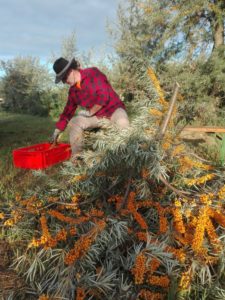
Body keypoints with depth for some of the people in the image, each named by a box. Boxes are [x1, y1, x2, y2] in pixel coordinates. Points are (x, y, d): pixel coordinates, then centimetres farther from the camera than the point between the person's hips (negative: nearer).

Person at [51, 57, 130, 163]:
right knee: (74, 122, -14)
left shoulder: (93, 73, -15)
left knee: (122, 122, -38)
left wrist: (90, 112, -15)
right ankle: (77, 157, -13)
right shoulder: (73, 90, 4)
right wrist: (56, 131, 11)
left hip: (113, 109, -5)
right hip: (97, 116, 6)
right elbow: (67, 111, 11)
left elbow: (103, 95, -24)